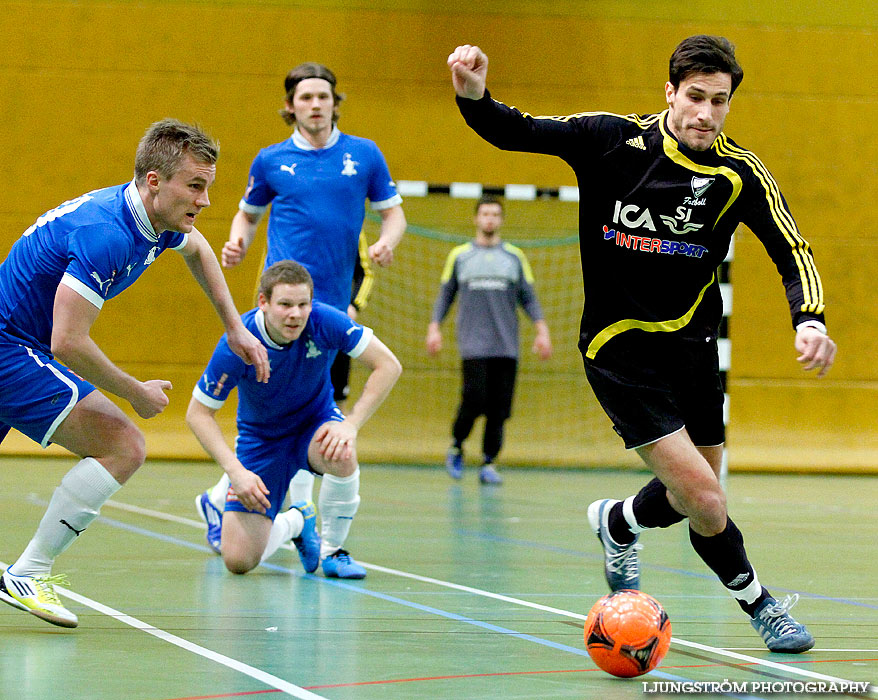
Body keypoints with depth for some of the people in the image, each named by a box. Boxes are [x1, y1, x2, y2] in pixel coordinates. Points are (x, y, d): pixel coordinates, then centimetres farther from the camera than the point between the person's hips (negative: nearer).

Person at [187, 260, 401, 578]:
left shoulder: (323, 321, -24)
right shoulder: (237, 344, -26)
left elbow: (388, 366, -18)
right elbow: (198, 413, -16)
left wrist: (351, 424, -28)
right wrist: (235, 470, -27)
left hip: (315, 421, 1)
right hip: (260, 439, 0)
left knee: (340, 453, -39)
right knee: (238, 561, -13)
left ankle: (332, 549, -12)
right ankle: (296, 522, 22)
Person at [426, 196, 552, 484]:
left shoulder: (515, 257, 11)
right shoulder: (459, 256, 9)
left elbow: (528, 298, 11)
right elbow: (445, 295, 14)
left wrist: (542, 330, 0)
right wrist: (434, 327, 3)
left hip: (506, 347, 2)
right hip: (473, 345, -2)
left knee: (500, 408, -3)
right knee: (474, 400, -13)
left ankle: (489, 464, 5)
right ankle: (456, 447, 12)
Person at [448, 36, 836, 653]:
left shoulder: (741, 173, -6)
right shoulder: (612, 139, -11)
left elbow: (793, 253, -6)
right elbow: (514, 132, -7)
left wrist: (809, 320, -24)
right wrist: (474, 97, -28)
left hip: (692, 342, 4)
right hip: (618, 345, -4)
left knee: (697, 496, 12)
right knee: (703, 498, -13)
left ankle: (617, 522, 46)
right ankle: (757, 600, 13)